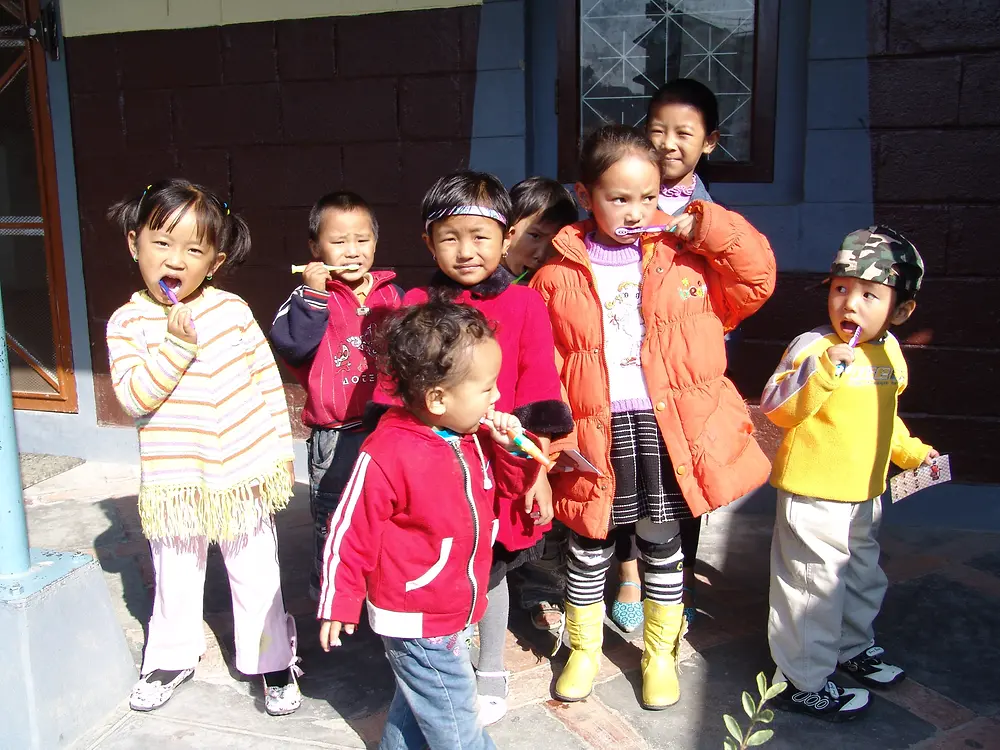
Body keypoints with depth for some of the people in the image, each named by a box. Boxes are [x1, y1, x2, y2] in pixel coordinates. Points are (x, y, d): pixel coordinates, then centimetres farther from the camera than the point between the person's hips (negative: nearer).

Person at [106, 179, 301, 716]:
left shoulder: (232, 310, -5)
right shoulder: (128, 322, -7)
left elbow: (267, 380, 2)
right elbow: (133, 398, -17)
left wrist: (281, 449, 3)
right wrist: (175, 344, -27)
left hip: (245, 470, 0)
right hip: (174, 479, 0)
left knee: (257, 576, 12)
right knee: (175, 577, 18)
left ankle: (272, 660, 31)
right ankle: (172, 657, 42)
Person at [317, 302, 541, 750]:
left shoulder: (473, 436, -4)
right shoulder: (385, 457, -27)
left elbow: (511, 484, 11)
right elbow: (349, 534, -18)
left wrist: (512, 447, -9)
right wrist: (338, 605, -9)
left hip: (454, 611, 8)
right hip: (418, 620, -8)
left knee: (421, 701, 27)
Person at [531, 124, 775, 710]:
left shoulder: (686, 258, 3)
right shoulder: (558, 276, -1)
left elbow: (757, 278, -3)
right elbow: (541, 365, 0)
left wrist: (706, 226, -10)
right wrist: (552, 431, -6)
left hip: (667, 429, 0)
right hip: (597, 432, 0)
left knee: (662, 543, 15)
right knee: (589, 547, 15)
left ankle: (660, 653, 37)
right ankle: (584, 651, 38)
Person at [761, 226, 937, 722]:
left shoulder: (889, 353, 6)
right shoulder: (812, 346, -18)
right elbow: (777, 409, -27)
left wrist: (911, 452, 18)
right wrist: (824, 369, -37)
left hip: (864, 495, 8)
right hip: (812, 495, -8)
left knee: (863, 578, 24)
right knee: (814, 588, -1)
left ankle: (852, 649, 48)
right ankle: (803, 682, 16)